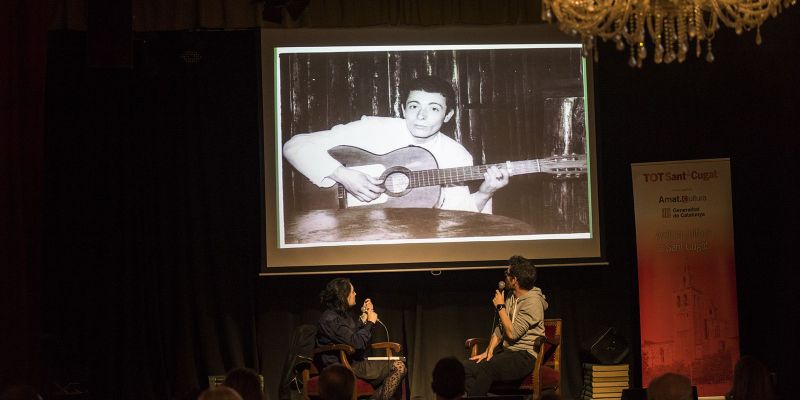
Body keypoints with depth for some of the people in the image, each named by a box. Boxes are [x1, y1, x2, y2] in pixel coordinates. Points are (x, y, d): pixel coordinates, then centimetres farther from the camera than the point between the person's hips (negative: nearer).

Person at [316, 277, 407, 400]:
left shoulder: (343, 314, 15)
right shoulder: (330, 319, -17)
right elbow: (356, 343, -21)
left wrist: (364, 317, 13)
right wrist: (370, 322, -8)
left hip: (352, 363, 10)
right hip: (343, 368, -10)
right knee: (398, 367, -14)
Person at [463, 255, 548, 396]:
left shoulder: (533, 302, -14)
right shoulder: (511, 297, 15)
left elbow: (512, 333, -18)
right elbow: (500, 328, 16)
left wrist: (500, 306, -8)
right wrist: (489, 350, 0)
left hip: (525, 355, -8)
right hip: (506, 351, 8)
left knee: (485, 368, -32)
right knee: (466, 367, -15)